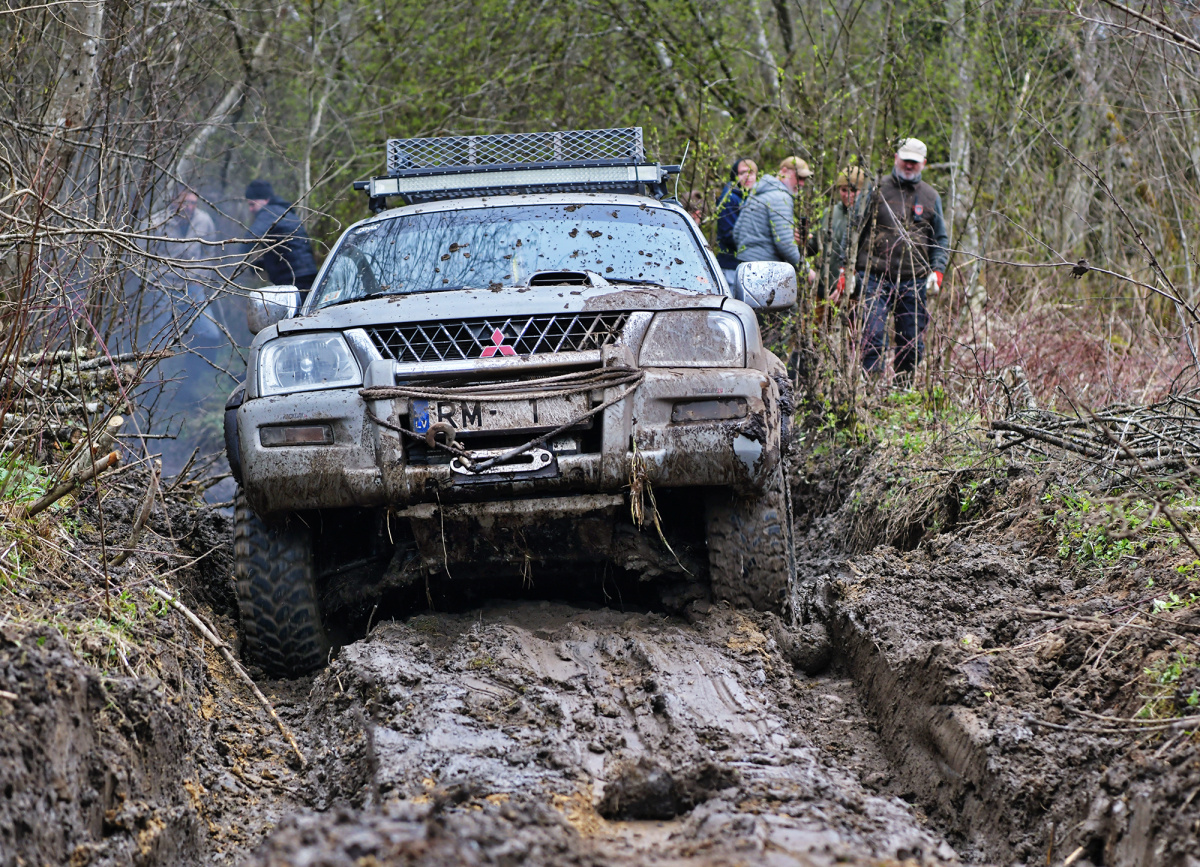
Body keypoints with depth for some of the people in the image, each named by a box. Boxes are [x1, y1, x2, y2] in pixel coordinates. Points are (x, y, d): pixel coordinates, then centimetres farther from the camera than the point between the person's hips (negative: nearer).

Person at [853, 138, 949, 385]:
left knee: (913, 343, 5)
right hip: (876, 278, -3)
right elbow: (855, 230, 7)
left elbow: (941, 239, 18)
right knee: (872, 336, -15)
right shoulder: (876, 190, 5)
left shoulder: (931, 197, 13)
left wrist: (937, 271, 1)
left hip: (914, 282, 3)